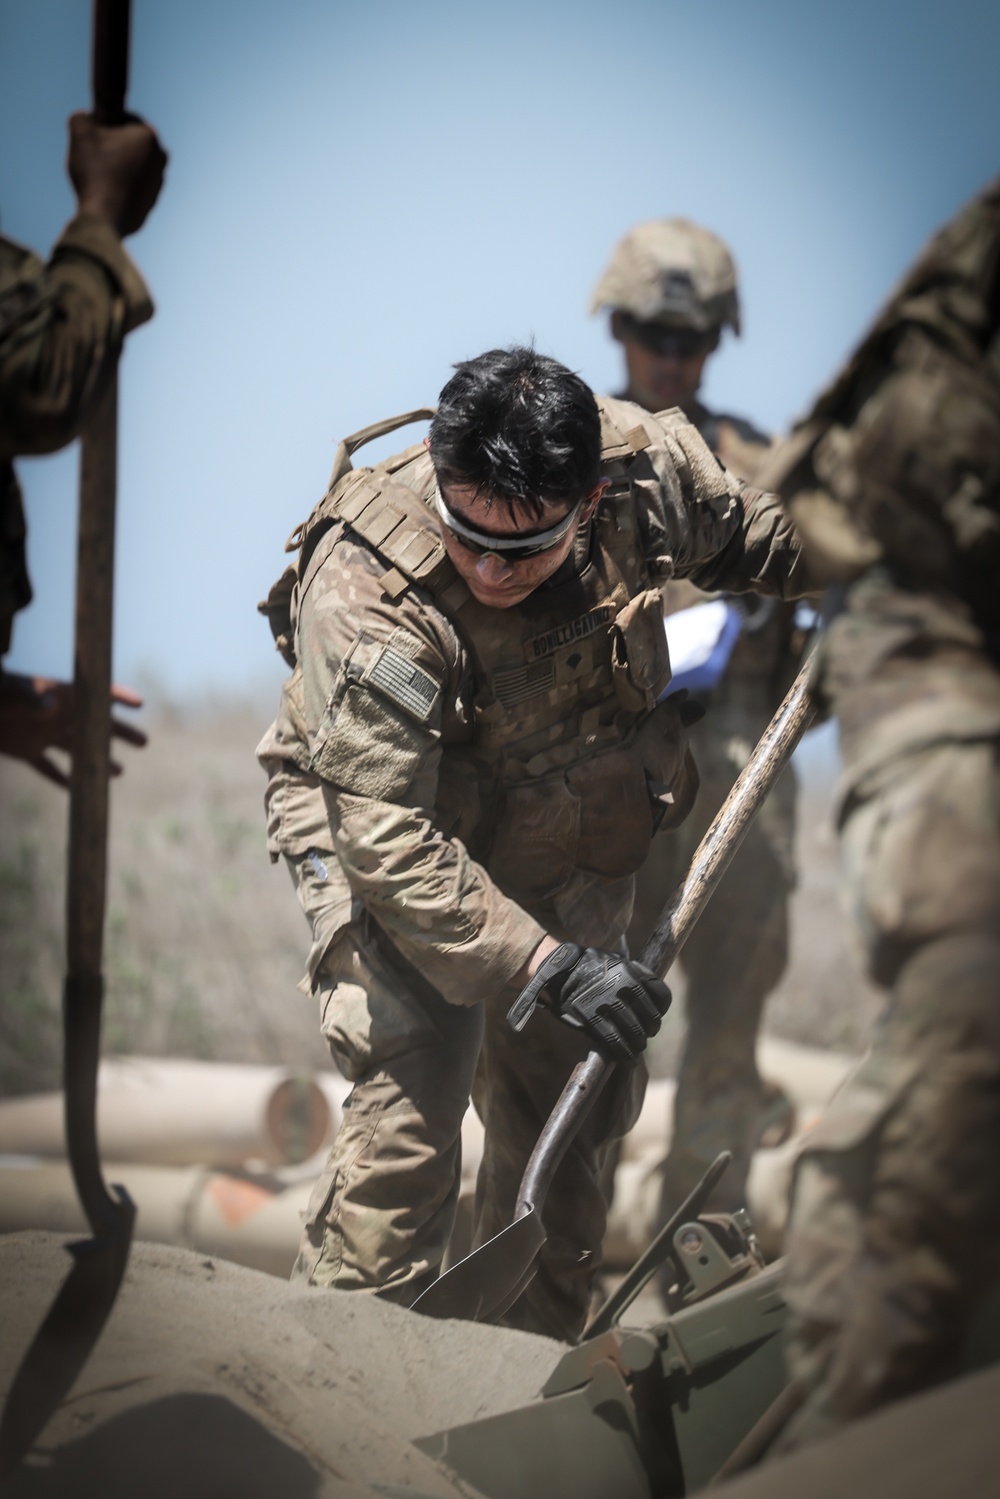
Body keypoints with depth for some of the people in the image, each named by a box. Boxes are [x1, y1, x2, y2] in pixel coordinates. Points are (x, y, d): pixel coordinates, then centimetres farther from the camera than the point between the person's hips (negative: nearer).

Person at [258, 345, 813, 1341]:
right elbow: (388, 841, -36)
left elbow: (739, 532, 5)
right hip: (378, 819, -5)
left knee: (573, 1095, 9)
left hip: (562, 842, 5)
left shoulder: (647, 467, -23)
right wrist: (545, 964, -40)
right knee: (411, 1095, -21)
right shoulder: (366, 597, -36)